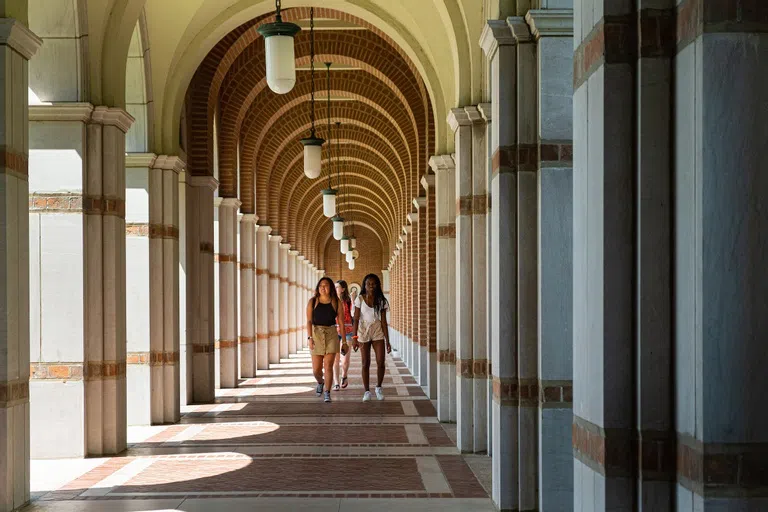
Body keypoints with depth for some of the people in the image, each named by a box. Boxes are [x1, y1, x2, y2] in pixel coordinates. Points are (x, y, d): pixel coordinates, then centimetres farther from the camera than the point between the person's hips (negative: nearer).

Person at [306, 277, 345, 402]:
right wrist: (309, 338, -9)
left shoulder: (336, 302, 3)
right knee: (316, 369, 3)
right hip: (316, 334, 1)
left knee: (328, 365, -9)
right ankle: (320, 382, 37)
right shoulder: (312, 302, 4)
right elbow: (309, 321, 0)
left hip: (331, 335, -1)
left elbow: (341, 322, 4)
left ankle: (327, 393, -2)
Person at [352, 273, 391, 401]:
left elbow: (383, 321, 2)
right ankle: (366, 391, 11)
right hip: (363, 331, -1)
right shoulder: (360, 299, -2)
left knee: (380, 362, -7)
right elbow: (356, 319, -4)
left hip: (378, 332, 1)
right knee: (365, 363, 1)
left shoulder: (381, 301, 2)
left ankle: (378, 387, 16)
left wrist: (387, 341, 0)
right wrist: (354, 337, -11)